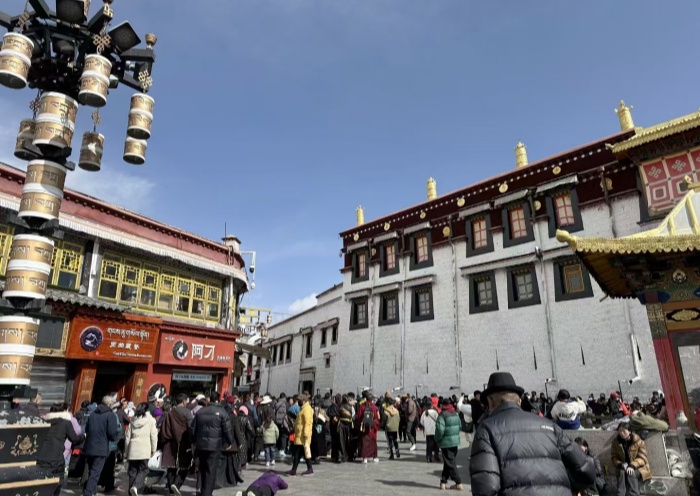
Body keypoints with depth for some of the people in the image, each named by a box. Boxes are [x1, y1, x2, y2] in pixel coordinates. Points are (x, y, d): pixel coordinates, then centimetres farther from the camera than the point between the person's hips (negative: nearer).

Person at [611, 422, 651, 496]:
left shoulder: (638, 441, -10)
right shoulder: (615, 442, -2)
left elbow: (642, 457, -12)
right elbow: (614, 457, 1)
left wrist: (632, 466, -28)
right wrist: (621, 464, -21)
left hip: (639, 467, -2)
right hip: (623, 467, 2)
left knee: (631, 473, -34)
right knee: (622, 472, -31)